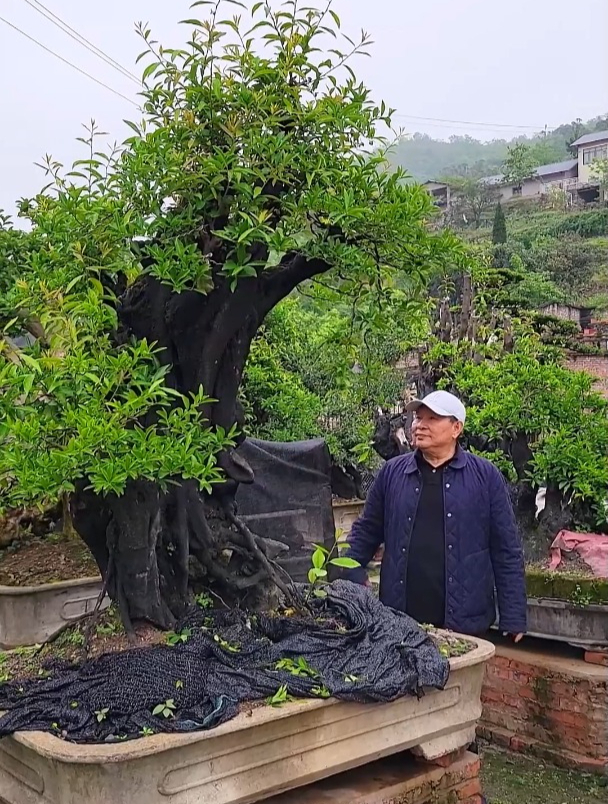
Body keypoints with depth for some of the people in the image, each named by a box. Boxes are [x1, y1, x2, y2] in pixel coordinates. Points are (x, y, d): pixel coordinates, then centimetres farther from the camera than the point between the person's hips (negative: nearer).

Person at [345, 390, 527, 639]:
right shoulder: (392, 472, 6)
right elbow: (366, 532, 13)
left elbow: (507, 551, 0)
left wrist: (513, 617, -3)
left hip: (463, 620, -1)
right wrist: (350, 578, -1)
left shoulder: (485, 476, 0)